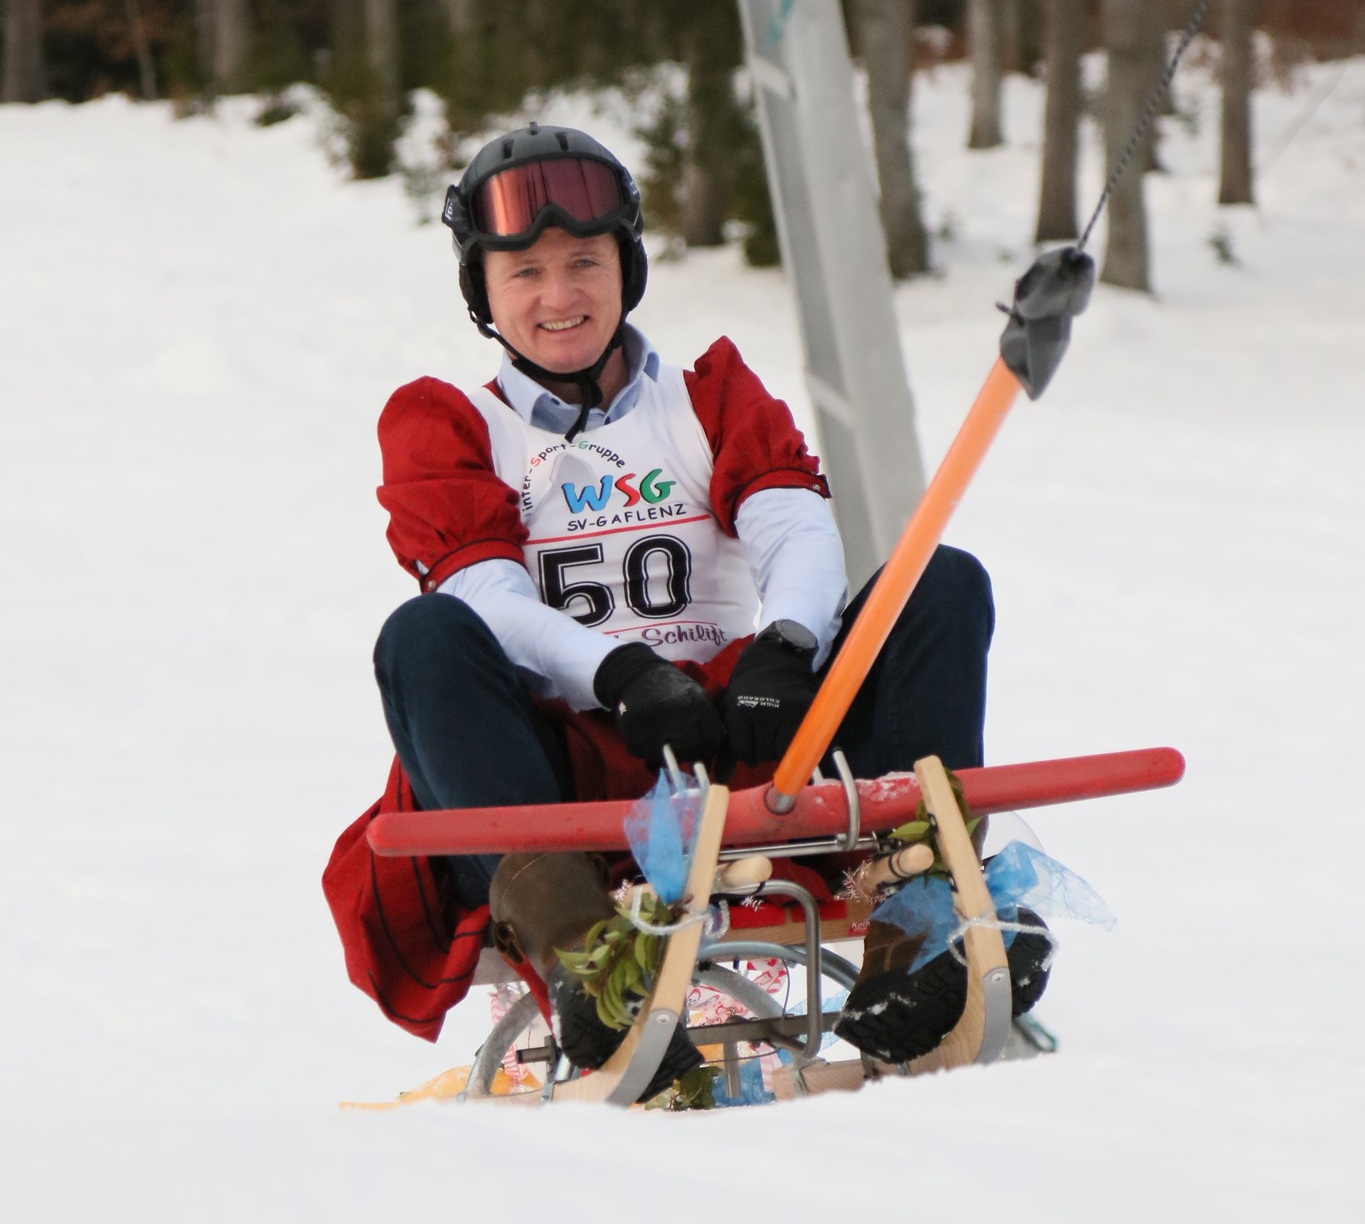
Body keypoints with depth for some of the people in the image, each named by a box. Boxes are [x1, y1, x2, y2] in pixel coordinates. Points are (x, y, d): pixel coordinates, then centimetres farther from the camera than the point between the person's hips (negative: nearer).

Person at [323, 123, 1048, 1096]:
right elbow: (486, 598, -5)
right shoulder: (443, 429, 15)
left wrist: (782, 647, -25)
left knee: (945, 587, -15)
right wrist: (619, 674, -26)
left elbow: (801, 530, 0)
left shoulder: (715, 396, 21)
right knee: (423, 640, -31)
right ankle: (569, 945, -51)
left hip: (737, 743, 2)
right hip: (564, 772, -2)